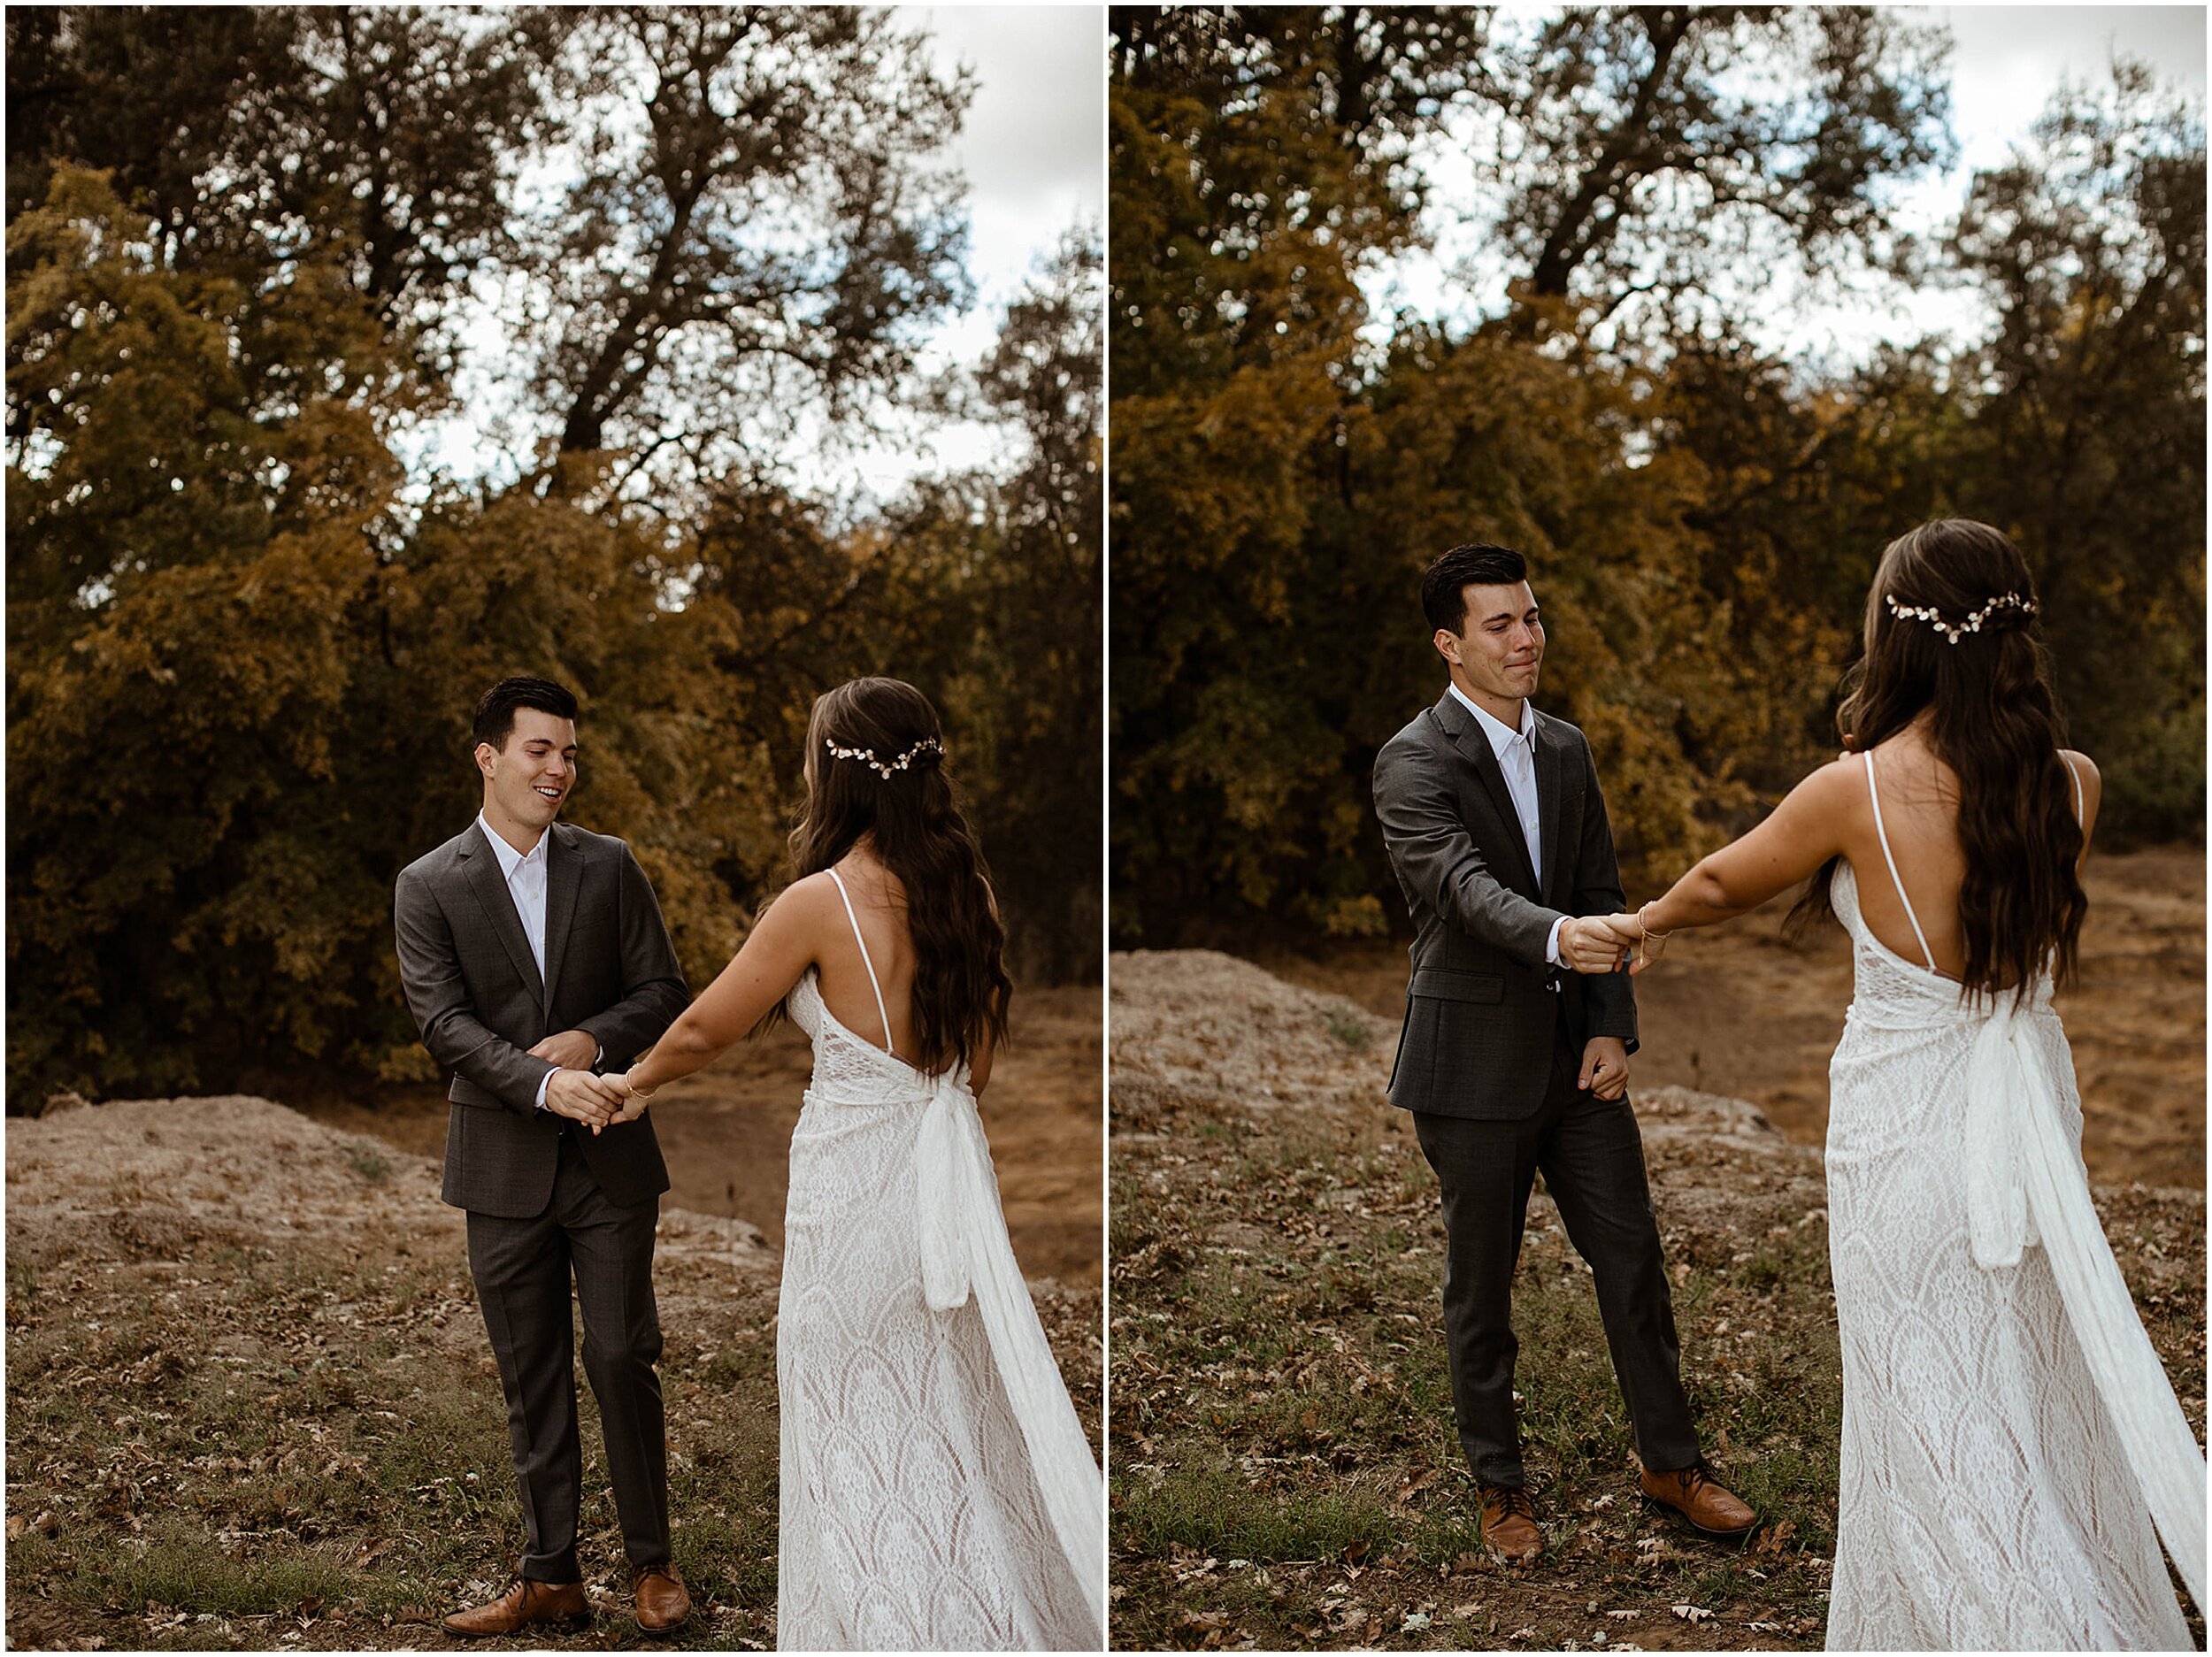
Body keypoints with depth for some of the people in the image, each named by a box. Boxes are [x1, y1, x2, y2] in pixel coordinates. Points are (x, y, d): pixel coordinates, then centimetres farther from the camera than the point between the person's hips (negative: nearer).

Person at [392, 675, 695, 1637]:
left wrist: (592, 1040, -16)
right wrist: (543, 1082, -26)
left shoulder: (609, 868, 4)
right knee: (532, 1380, 8)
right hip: (505, 1168, 0)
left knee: (622, 1358, 0)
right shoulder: (429, 888, -1)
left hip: (609, 1159, 0)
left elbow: (665, 992, 4)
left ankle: (652, 1563, 14)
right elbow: (443, 1022, -11)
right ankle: (551, 1578, 17)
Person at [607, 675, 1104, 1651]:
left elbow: (704, 1030, -7)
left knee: (860, 1442, 7)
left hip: (855, 1183, -7)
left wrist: (637, 1084, 12)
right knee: (956, 1415, 18)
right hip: (950, 1175, 7)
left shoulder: (820, 902, -17)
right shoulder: (963, 890, 1)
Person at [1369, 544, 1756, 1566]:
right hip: (1473, 1061, -5)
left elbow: (1601, 895, 10)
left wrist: (1613, 1028, -1)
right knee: (1481, 1287, 8)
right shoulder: (1413, 763, -13)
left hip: (1575, 1053, 6)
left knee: (1632, 1260, 10)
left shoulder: (1566, 750, 9)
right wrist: (1557, 936, -48)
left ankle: (1670, 1461, 25)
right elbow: (1464, 886, -29)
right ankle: (1499, 1488, 23)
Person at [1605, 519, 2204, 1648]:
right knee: (2032, 1409, 21)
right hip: (2031, 1117, 5)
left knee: (1937, 1430, 6)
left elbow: (1723, 883, 1)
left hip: (1904, 1125, -5)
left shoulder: (1856, 792, -19)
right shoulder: (2071, 784, -6)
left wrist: (1647, 923, 22)